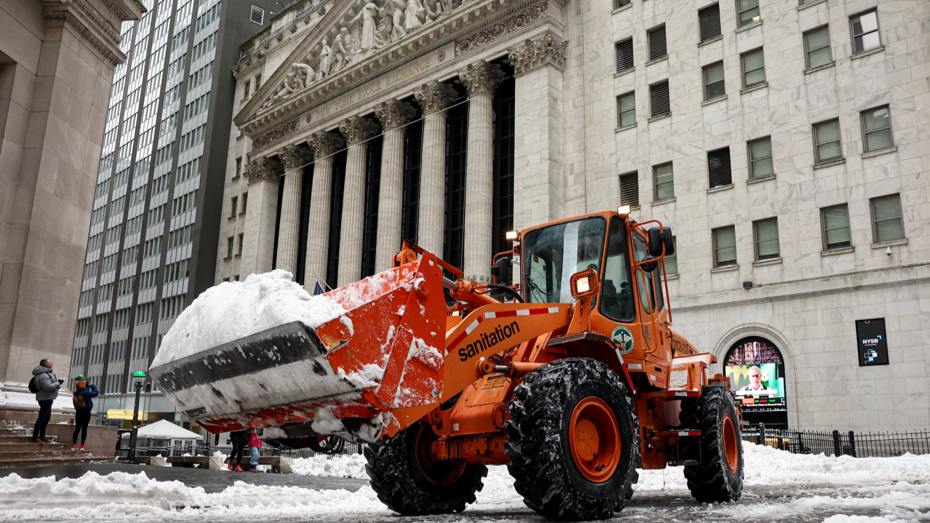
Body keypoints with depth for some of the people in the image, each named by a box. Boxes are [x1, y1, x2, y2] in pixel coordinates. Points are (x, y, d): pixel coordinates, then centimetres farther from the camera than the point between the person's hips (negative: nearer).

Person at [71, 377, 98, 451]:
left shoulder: (76, 393, 0)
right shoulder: (86, 392, -18)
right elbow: (96, 393, -8)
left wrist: (87, 386, 2)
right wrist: (92, 385, 1)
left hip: (78, 412, 5)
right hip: (86, 413, -5)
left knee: (77, 428, 14)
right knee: (84, 428, 2)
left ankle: (74, 445, 16)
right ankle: (82, 446, 1)